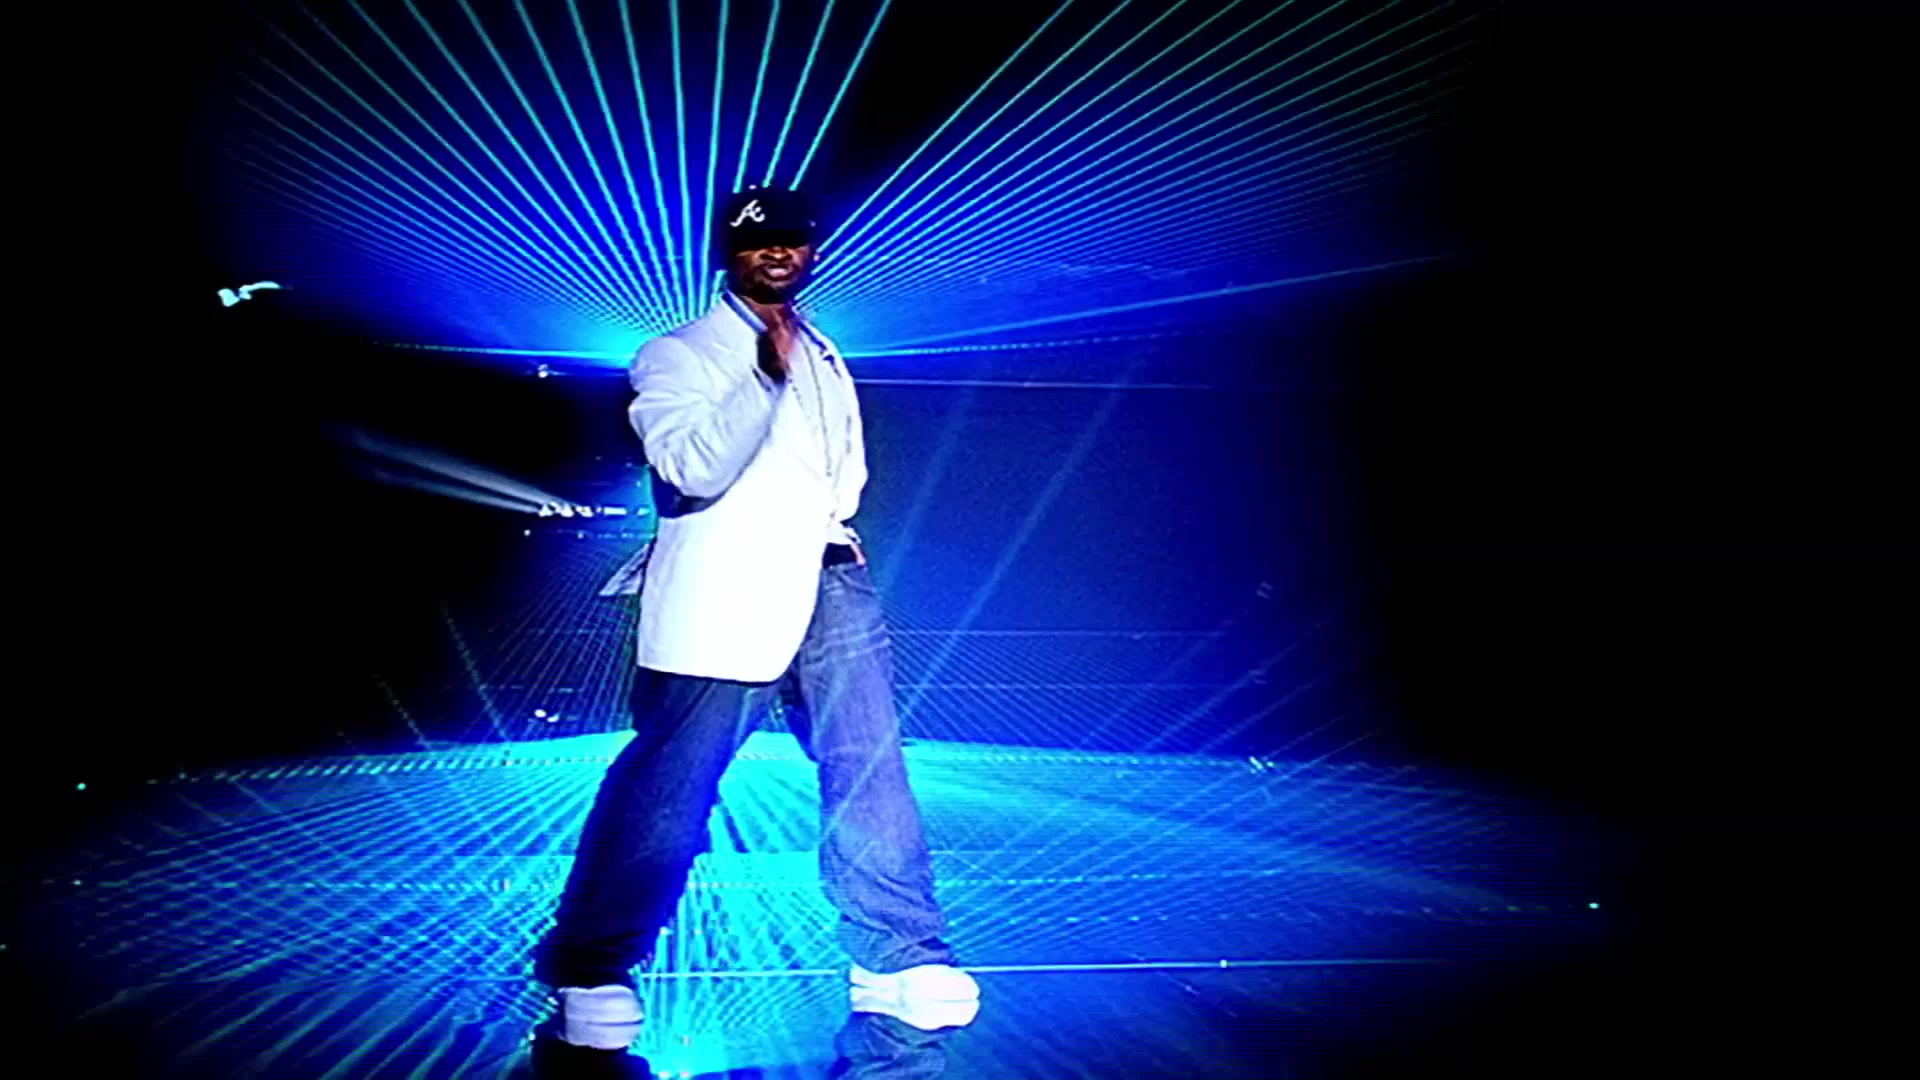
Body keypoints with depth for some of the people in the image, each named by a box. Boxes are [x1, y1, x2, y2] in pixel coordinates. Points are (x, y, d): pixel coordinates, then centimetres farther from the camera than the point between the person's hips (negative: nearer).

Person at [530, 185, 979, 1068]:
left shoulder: (826, 360, 22)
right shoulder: (677, 355, 2)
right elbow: (694, 468, -15)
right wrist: (766, 374, -22)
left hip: (826, 575, 6)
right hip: (722, 592, -6)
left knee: (869, 764, -1)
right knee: (669, 783, -4)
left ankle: (895, 959, 8)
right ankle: (592, 973, 11)